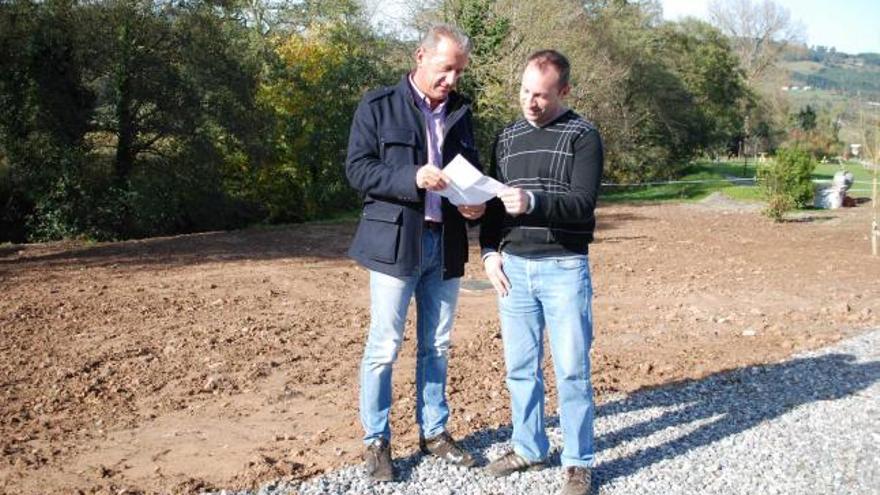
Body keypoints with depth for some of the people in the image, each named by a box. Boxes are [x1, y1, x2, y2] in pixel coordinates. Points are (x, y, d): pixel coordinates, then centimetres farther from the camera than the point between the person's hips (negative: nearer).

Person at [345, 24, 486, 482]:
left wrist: (477, 201, -5)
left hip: (445, 243, 5)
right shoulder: (378, 105, -4)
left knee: (437, 346, 13)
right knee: (383, 347, 0)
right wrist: (413, 178, -23)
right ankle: (376, 441, 14)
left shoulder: (460, 111, 11)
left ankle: (434, 431, 27)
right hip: (395, 241, -5)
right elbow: (357, 168, -9)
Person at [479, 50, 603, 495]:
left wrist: (534, 202, -29)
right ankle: (528, 448, 26)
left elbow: (584, 203, -13)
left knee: (571, 369, 1)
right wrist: (489, 251, 1)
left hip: (564, 268, -4)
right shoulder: (507, 137, 12)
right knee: (520, 367, 11)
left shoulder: (583, 136, -3)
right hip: (514, 267, 5)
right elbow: (492, 201, 16)